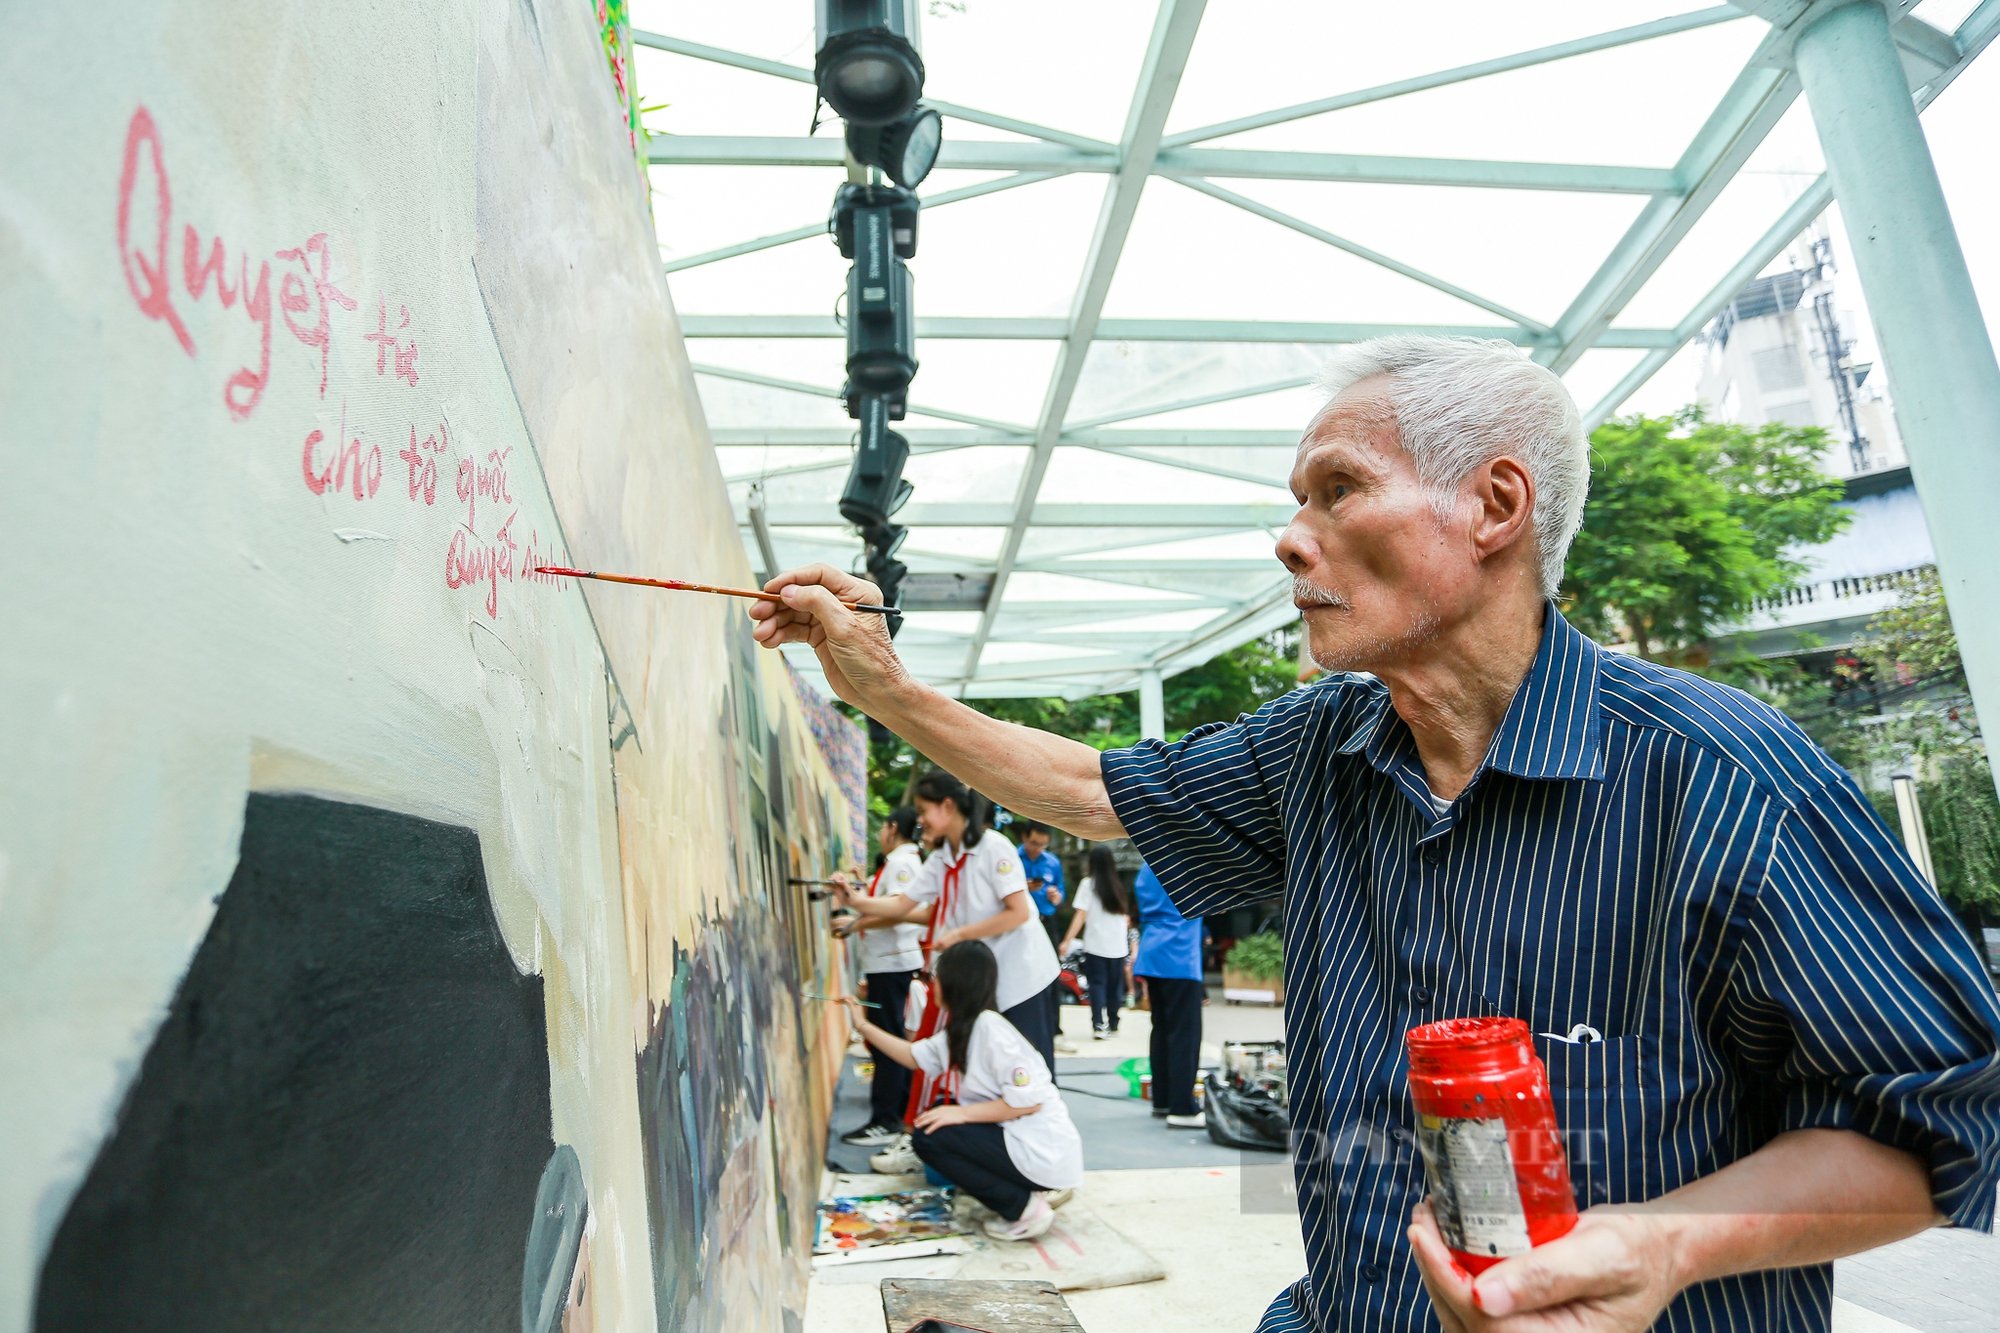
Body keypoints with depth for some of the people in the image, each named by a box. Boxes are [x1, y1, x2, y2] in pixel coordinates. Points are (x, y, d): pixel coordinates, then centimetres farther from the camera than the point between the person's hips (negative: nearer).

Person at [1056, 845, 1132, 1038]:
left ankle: (1099, 1025, -9)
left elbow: (1081, 916, -11)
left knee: (1097, 984, 2)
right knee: (1114, 985, 14)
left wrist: (1067, 941, -12)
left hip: (1096, 944, -4)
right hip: (1118, 944, 4)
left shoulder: (1088, 883, -4)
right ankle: (1112, 1024, 23)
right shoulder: (1117, 884, 8)